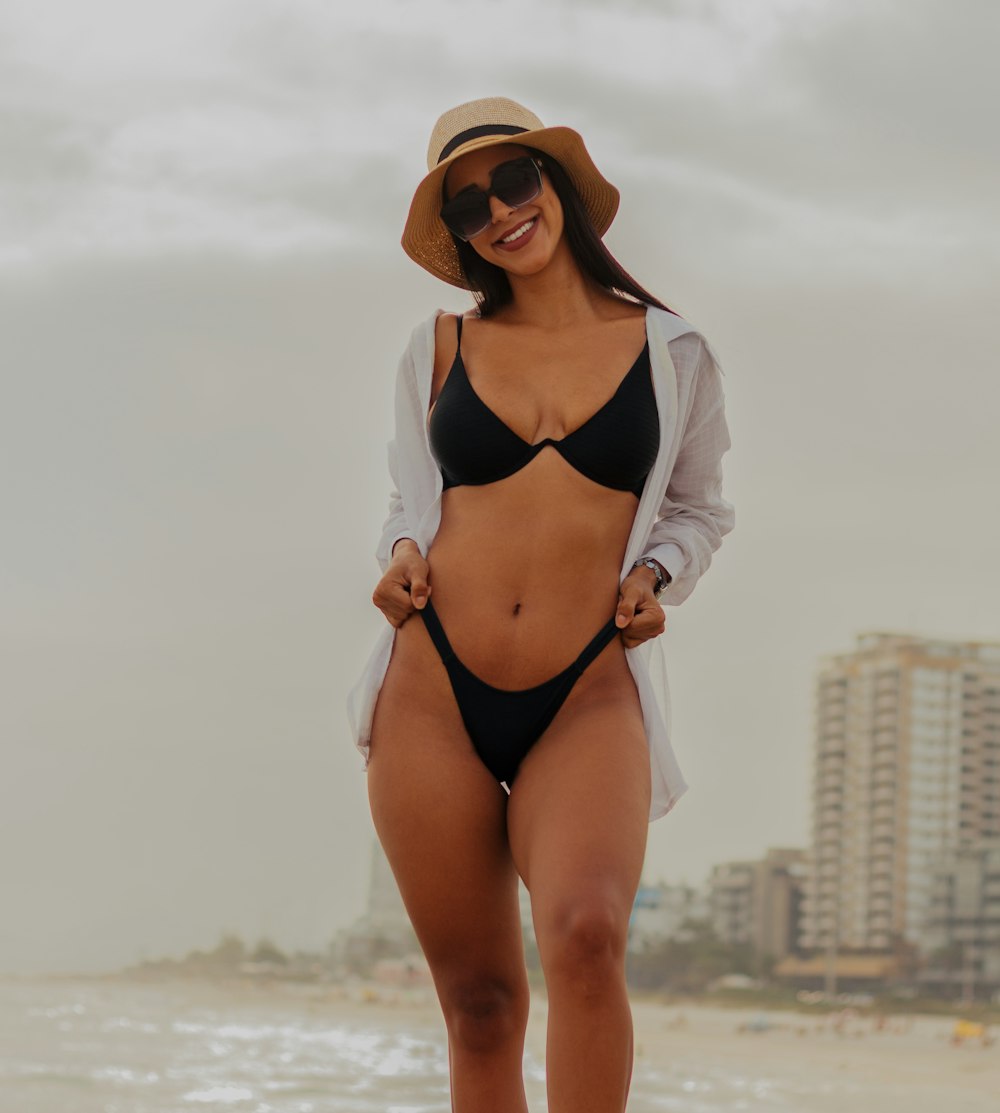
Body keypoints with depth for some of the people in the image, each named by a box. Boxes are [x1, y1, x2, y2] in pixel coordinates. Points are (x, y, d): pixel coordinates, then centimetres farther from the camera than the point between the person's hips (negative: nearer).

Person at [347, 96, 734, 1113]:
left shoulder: (670, 353, 9)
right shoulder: (438, 350, 12)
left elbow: (700, 509, 21)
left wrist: (655, 575, 1)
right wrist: (401, 558, 0)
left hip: (587, 700, -1)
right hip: (433, 691, 2)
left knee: (585, 935, -28)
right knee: (479, 1001, 2)